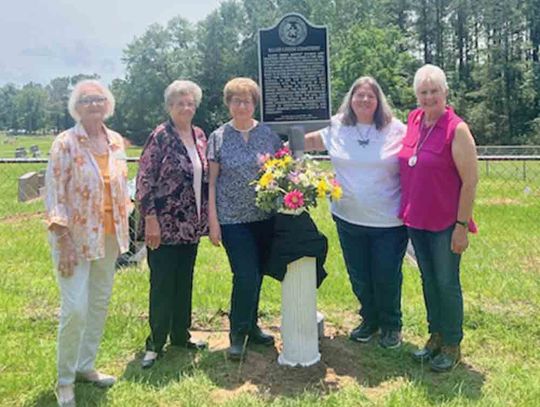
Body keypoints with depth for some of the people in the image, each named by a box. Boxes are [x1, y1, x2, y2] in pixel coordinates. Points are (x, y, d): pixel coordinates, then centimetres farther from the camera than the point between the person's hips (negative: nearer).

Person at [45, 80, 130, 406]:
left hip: (109, 235, 6)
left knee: (100, 302, 12)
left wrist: (124, 230, 11)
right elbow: (54, 194, -12)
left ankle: (86, 366, 30)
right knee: (75, 308, -8)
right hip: (76, 236, -5)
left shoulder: (116, 141, 6)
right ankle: (64, 379, 12)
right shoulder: (65, 143, -10)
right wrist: (64, 242, -17)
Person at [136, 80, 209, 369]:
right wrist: (151, 219, -17)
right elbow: (144, 179, -13)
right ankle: (155, 342, 15)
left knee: (185, 280, 15)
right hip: (164, 225, -6)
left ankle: (181, 335, 29)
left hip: (191, 224, 6)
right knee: (162, 283, 2)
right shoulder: (160, 136, -11)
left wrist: (205, 216, 13)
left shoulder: (199, 135, 9)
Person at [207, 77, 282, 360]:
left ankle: (251, 326, 31)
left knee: (256, 276, 12)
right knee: (246, 277, -7)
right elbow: (212, 181, 0)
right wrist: (213, 219, -5)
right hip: (233, 219, -3)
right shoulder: (218, 138, 0)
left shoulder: (268, 135, 5)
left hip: (265, 217, 3)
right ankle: (237, 334, 12)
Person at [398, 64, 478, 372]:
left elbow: (471, 181, -14)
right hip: (416, 220, 6)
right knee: (428, 280, 17)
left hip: (445, 223, -6)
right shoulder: (413, 120, 4)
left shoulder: (457, 129, -15)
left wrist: (462, 225, -15)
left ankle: (452, 345, 23)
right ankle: (436, 337, 34)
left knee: (447, 283, 6)